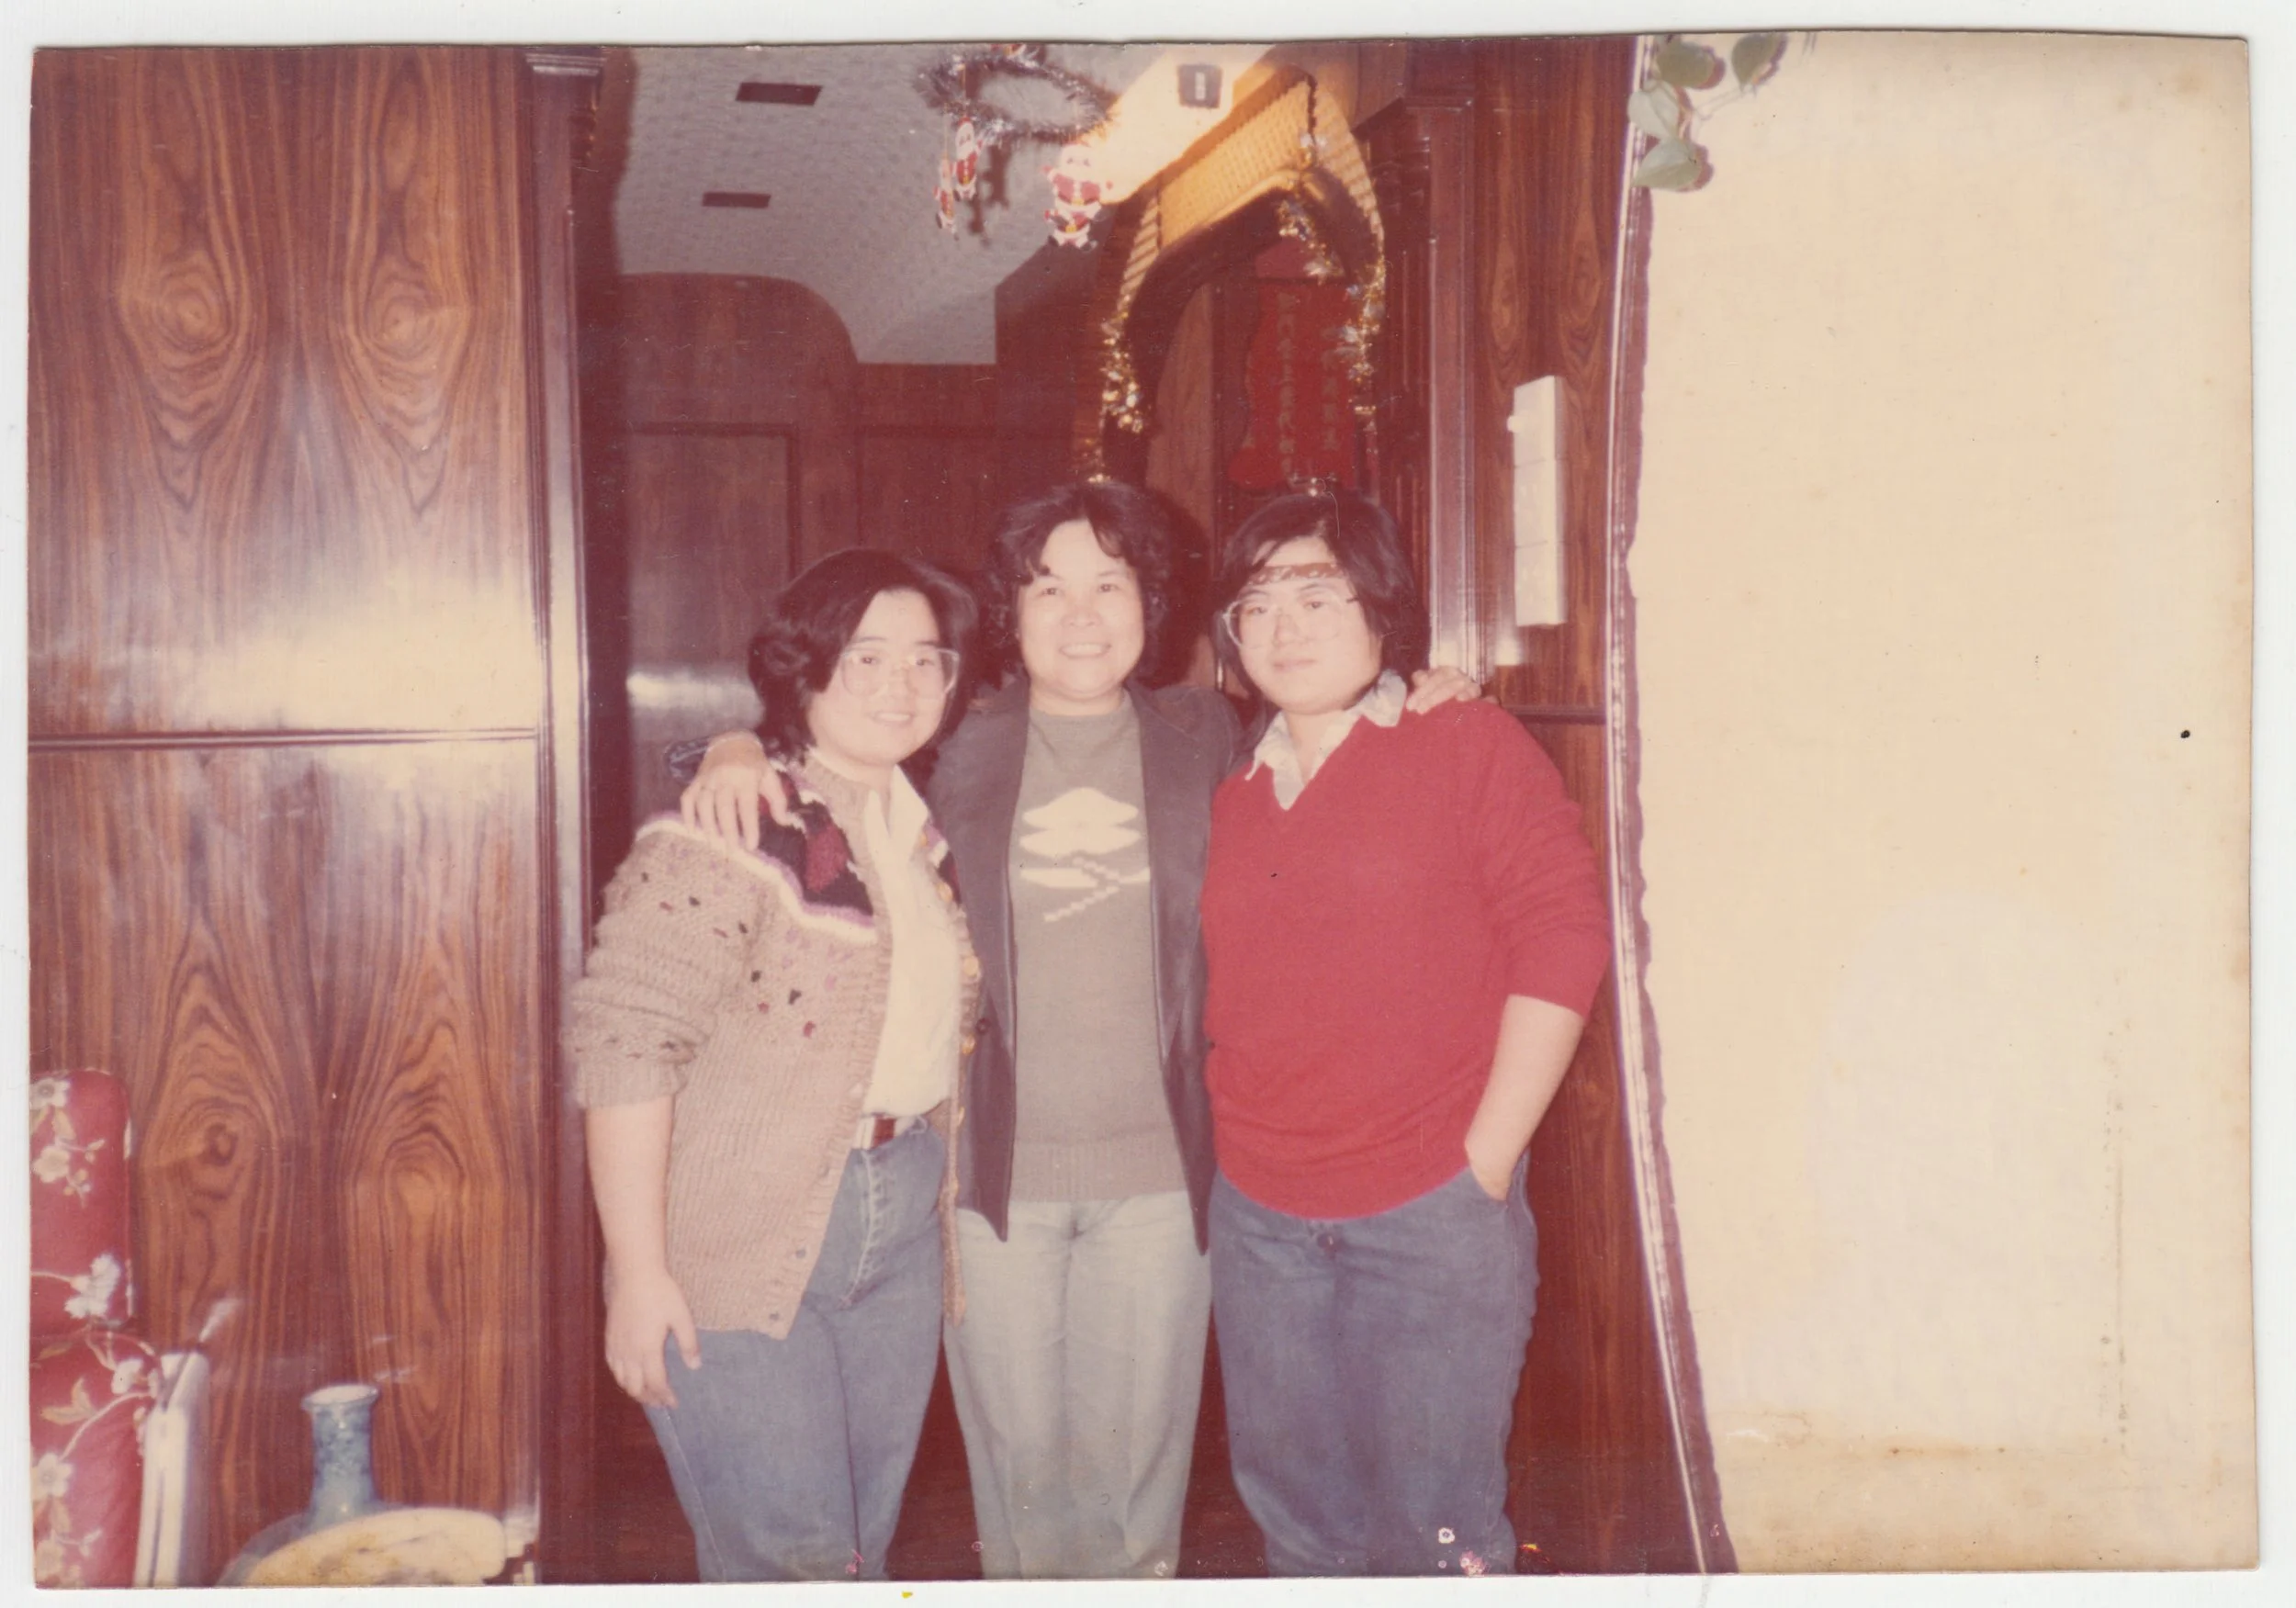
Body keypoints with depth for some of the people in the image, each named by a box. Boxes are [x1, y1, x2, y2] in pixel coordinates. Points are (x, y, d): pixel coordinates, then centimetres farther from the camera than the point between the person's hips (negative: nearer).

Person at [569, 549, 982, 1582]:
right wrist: (638, 1271, -20)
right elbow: (625, 1044, -19)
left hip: (904, 1218, 7)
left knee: (863, 1543, 16)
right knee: (789, 1556, -2)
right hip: (744, 1248, -7)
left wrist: (950, 1225, 15)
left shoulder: (929, 828, 9)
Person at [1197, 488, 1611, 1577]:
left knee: (1435, 1527, 2)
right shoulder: (1231, 794, 12)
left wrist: (1486, 1159, -11)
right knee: (1297, 1523, 14)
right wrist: (1231, 1143, 5)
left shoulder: (1467, 746, -2)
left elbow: (1562, 935, -8)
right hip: (1257, 1220, 5)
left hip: (1434, 1212, -4)